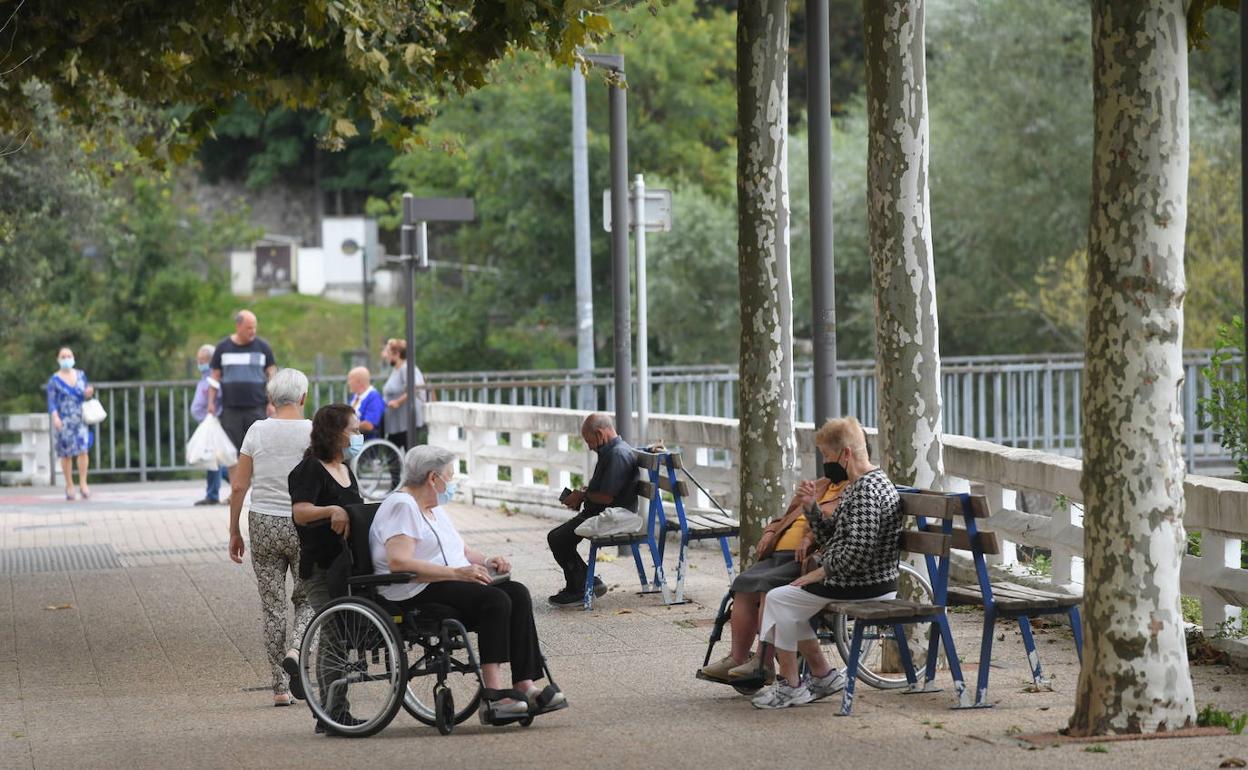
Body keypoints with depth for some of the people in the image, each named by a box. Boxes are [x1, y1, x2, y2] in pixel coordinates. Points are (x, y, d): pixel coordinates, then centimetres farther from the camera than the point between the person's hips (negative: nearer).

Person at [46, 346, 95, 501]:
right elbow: (51, 401, -2)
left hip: (80, 418, 2)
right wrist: (55, 417, -17)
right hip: (64, 420, -2)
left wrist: (89, 393, -5)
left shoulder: (81, 375, 11)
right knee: (66, 454, 0)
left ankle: (83, 484, -7)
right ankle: (69, 486, 10)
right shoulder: (54, 380, 1)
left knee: (83, 450, -13)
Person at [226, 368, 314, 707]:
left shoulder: (257, 431, -1)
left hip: (263, 525, 1)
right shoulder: (313, 432, -6)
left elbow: (238, 486, 0)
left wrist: (234, 531, 9)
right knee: (307, 598, 14)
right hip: (304, 526, -1)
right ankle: (298, 651, -15)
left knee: (272, 604, 8)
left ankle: (280, 687, 9)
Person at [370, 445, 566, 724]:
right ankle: (493, 694, -35)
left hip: (451, 586, 10)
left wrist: (486, 561, 5)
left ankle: (525, 685, -23)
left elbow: (463, 551, 29)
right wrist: (456, 572, -25)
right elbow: (398, 563, -22)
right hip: (415, 596, -10)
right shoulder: (402, 506, -9)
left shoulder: (435, 509, 24)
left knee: (518, 593, -12)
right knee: (495, 600, -29)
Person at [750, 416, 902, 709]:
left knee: (778, 599, -7)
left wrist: (820, 572, -15)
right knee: (790, 602, 19)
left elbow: (856, 553, -26)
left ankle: (790, 686, 0)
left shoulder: (867, 491, -20)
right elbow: (831, 538, 17)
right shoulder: (856, 486, 15)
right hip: (870, 583, 11)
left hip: (864, 587, -11)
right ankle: (823, 675, 20)